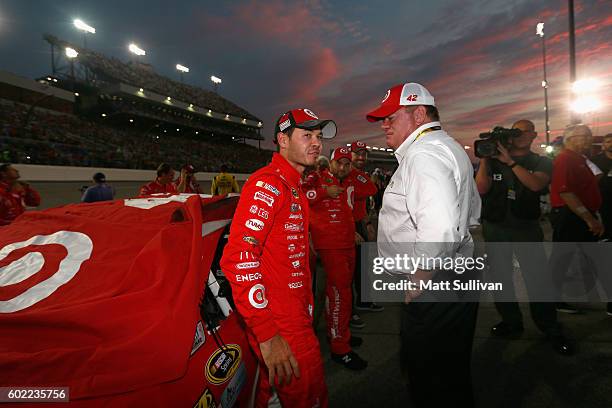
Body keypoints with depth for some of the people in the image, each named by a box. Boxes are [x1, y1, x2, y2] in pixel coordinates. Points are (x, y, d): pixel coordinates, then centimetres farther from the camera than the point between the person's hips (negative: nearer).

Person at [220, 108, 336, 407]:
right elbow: (239, 258, -26)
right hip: (280, 327, -9)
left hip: (295, 317, 9)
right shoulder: (268, 183, -17)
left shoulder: (294, 187, 14)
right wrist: (267, 334, -26)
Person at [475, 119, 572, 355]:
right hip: (495, 227, 1)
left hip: (527, 227, -1)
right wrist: (484, 159, -11)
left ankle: (551, 330, 11)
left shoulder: (542, 163, 8)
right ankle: (511, 322, 20)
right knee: (500, 277, 6)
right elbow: (481, 189, -4)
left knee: (539, 279, -4)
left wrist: (509, 161, -18)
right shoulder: (493, 160, 8)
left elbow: (536, 184, -14)